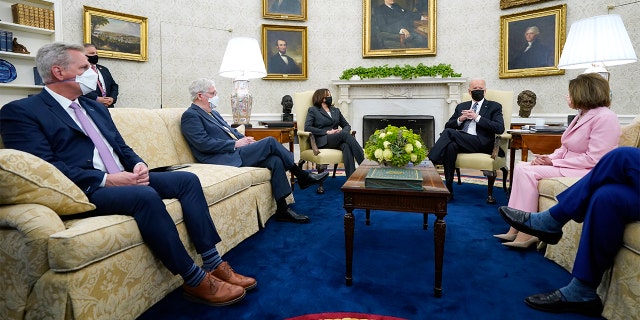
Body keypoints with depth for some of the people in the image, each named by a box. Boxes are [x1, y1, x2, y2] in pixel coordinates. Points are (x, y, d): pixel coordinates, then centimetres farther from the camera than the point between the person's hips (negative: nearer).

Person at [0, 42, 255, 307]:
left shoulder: (94, 106, 22)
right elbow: (45, 167, -15)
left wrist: (138, 164, -3)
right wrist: (105, 179, -21)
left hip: (123, 178, 8)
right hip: (84, 190, -8)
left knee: (187, 180, -9)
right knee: (145, 196, -35)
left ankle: (213, 263, -10)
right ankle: (196, 281, -24)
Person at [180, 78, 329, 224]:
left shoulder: (213, 113, 25)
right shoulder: (190, 116, -4)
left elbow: (230, 130, 27)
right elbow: (204, 144, -16)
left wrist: (244, 138, 4)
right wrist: (235, 144, -15)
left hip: (235, 152, 9)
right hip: (224, 159, -9)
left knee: (275, 160, -15)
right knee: (270, 142, -19)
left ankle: (282, 210, -13)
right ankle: (302, 176, -7)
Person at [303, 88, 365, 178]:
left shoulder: (336, 110, 27)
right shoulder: (313, 110, 11)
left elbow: (346, 125, 24)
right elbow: (307, 127, -3)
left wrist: (342, 131, -3)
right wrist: (327, 132, -12)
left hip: (337, 140, 4)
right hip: (322, 141, -4)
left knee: (346, 146, -35)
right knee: (345, 134, -32)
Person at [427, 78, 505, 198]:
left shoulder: (494, 107, 14)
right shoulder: (461, 106, 27)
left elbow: (500, 128, -2)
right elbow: (447, 125, 21)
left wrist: (477, 117, -7)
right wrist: (460, 119, 0)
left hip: (480, 143, -3)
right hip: (460, 141, 3)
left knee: (449, 132, -29)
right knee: (451, 146, -35)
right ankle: (448, 189, -31)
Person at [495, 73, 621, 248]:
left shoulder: (604, 117, -14)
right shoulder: (582, 115, 15)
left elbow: (593, 159, -21)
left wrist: (554, 162, -17)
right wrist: (549, 158, -4)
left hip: (588, 172, -9)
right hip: (568, 165, 9)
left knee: (528, 172, -24)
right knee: (520, 167, -7)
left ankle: (525, 233, -18)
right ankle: (515, 229, -11)